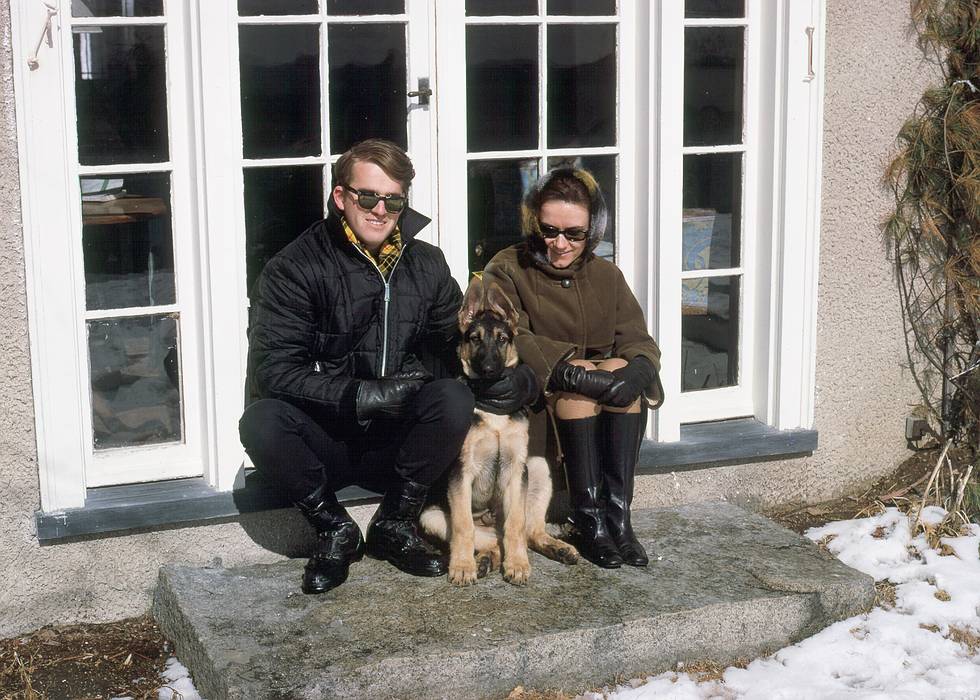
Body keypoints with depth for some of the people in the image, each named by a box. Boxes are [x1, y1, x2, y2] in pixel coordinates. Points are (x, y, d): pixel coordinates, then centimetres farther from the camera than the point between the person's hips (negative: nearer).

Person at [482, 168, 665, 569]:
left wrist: (637, 369, -23)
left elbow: (638, 340, 2)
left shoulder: (606, 276, 14)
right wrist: (574, 370, -31)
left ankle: (617, 514, -31)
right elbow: (511, 341, -16)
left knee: (622, 368, -27)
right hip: (535, 401, -3)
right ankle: (588, 521, -31)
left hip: (604, 412, 3)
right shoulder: (507, 272, 0)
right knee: (575, 382, -33)